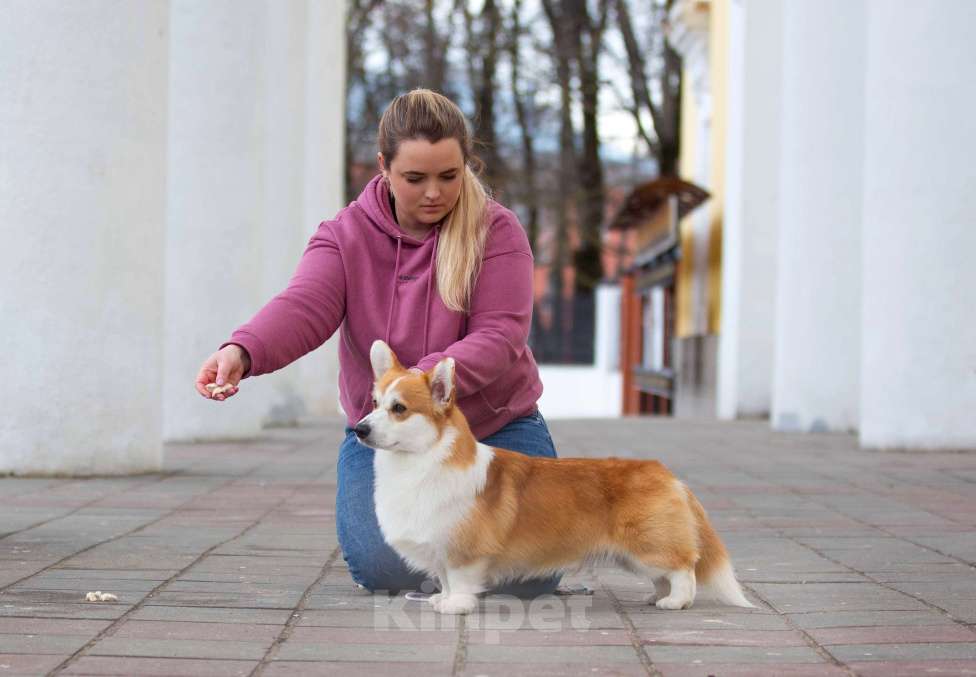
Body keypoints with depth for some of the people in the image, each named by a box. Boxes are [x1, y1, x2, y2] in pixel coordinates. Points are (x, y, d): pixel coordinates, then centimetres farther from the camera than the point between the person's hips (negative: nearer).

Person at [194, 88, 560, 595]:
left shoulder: (496, 230, -9)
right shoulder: (346, 236, -6)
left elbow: (499, 336, -20)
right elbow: (302, 308, -24)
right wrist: (241, 351, -47)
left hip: (495, 429, 0)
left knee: (529, 573, -16)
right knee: (388, 569, -21)